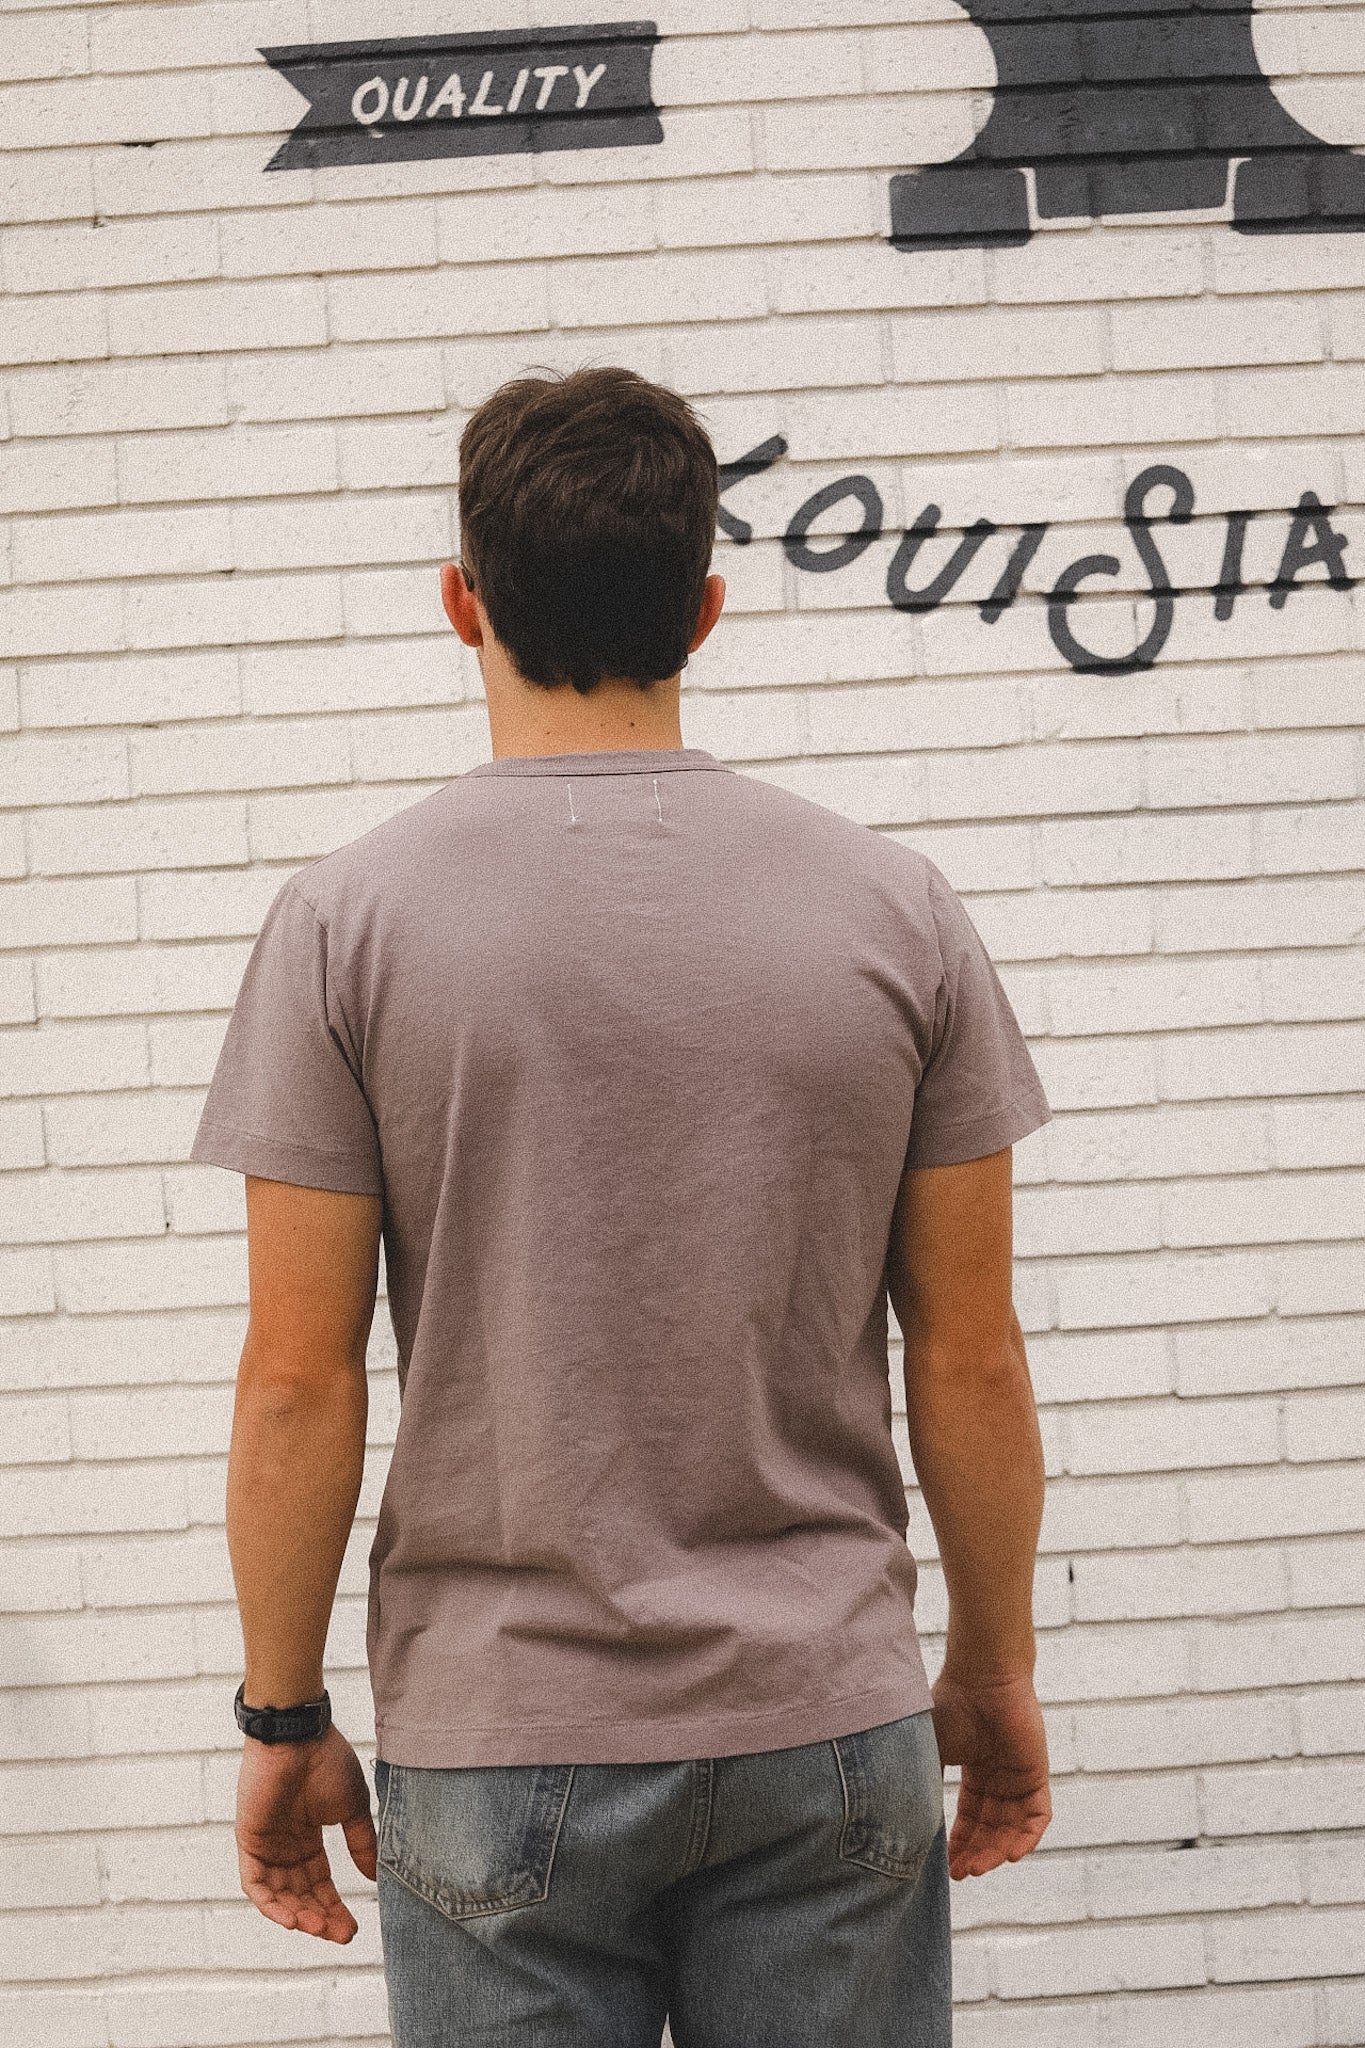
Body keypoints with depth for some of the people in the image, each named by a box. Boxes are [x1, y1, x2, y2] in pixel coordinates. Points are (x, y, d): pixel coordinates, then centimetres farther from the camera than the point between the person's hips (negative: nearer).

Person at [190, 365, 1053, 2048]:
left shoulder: (349, 919, -8)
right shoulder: (893, 908, -3)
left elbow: (298, 1381, -8)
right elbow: (968, 1359, 0)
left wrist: (283, 1713, 4)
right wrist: (996, 1666, 13)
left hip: (494, 1746, -1)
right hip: (827, 1726, 1)